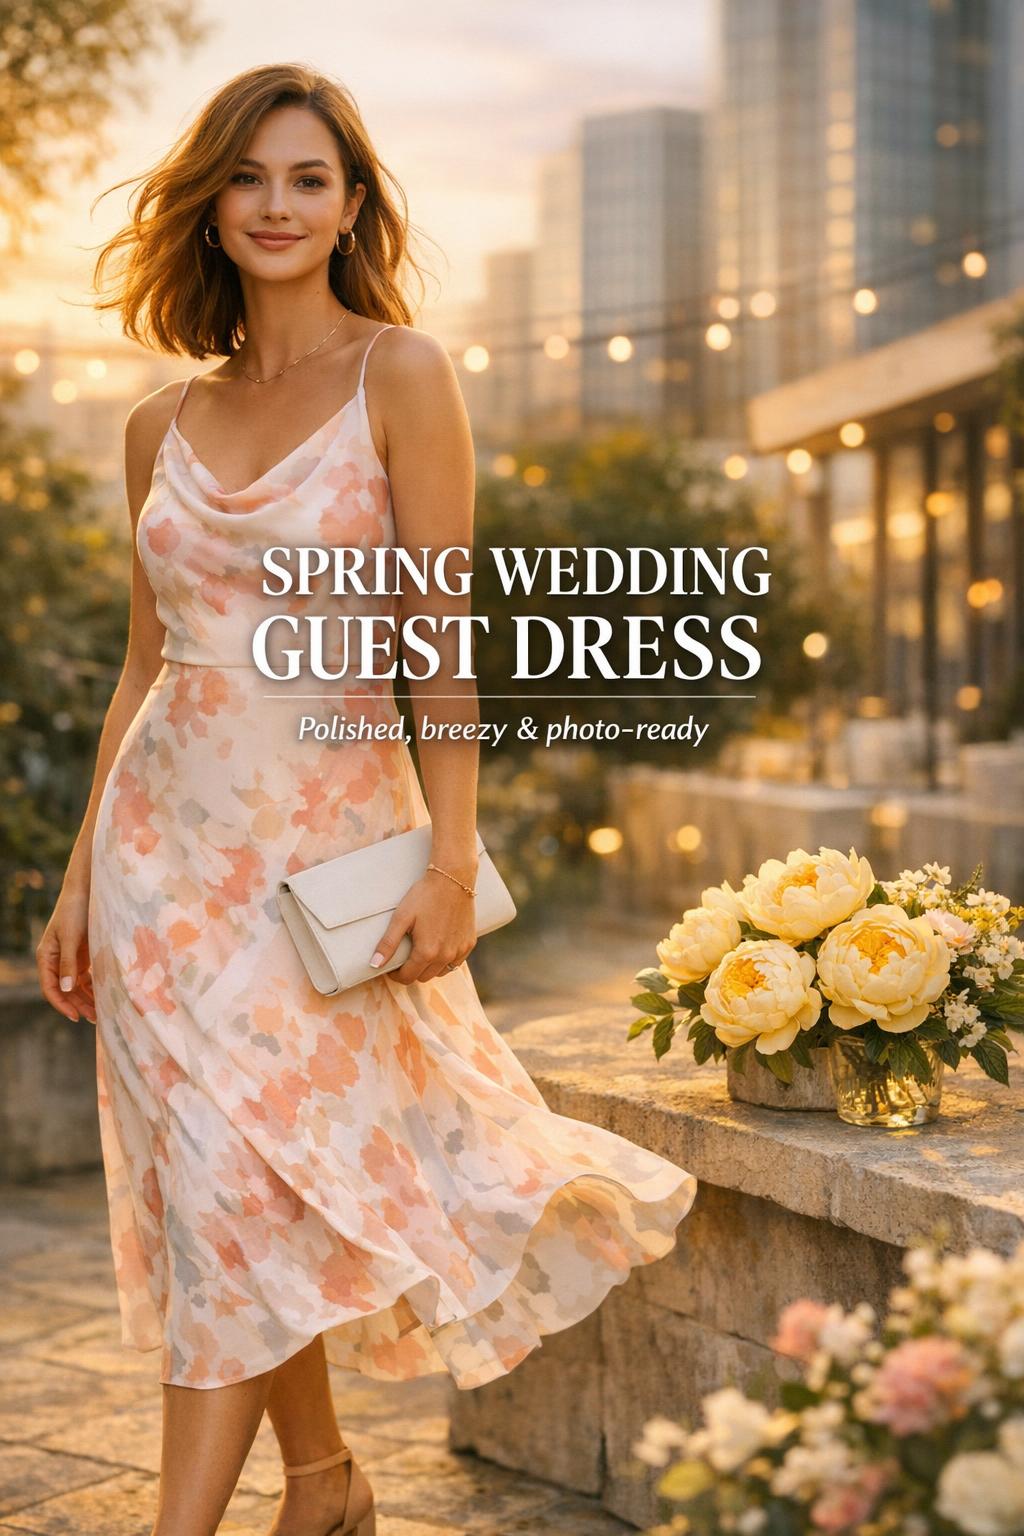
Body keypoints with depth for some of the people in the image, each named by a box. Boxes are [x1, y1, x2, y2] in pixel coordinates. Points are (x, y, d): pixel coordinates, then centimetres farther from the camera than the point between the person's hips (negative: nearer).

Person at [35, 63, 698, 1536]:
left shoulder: (399, 376, -5)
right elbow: (146, 663, 12)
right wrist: (81, 881, 11)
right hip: (165, 829, 5)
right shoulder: (165, 423, 9)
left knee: (248, 1184, -7)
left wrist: (450, 859, -16)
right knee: (213, 1185, 9)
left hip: (323, 831, -5)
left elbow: (443, 640, -10)